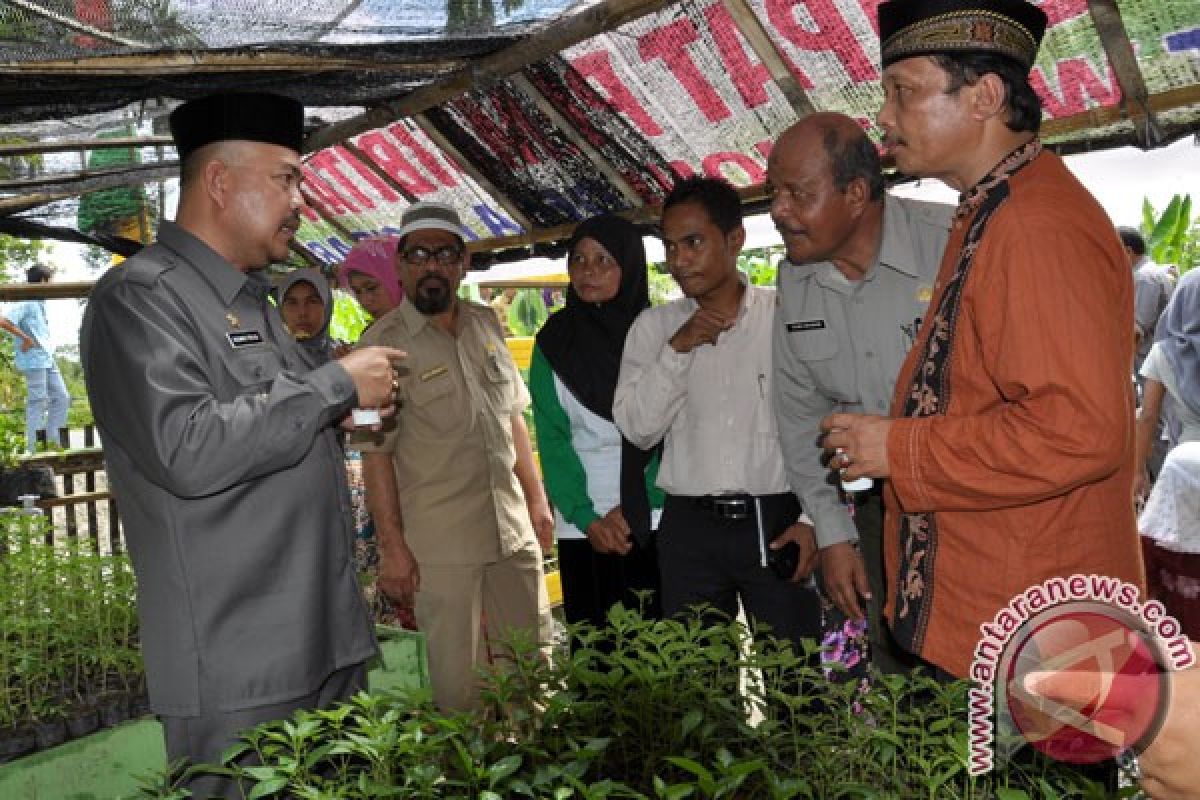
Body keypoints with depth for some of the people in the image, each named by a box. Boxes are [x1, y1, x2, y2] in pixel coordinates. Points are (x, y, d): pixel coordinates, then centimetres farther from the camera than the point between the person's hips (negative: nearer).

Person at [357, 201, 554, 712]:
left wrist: (537, 501, 14)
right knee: (459, 681, 1)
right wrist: (392, 545, -13)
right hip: (441, 544, -5)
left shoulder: (486, 325, 9)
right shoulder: (383, 342, -8)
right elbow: (376, 452, -10)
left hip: (514, 530, 6)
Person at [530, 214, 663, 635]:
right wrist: (586, 517, -9)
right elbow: (552, 437, 2)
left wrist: (633, 508, -12)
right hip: (582, 527, 1)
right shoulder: (553, 341, 6)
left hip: (654, 520, -1)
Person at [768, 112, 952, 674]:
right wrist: (833, 534, 5)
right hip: (878, 512, 5)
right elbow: (801, 411, 8)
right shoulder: (794, 278, 1)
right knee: (897, 671, 13)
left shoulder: (950, 242, -18)